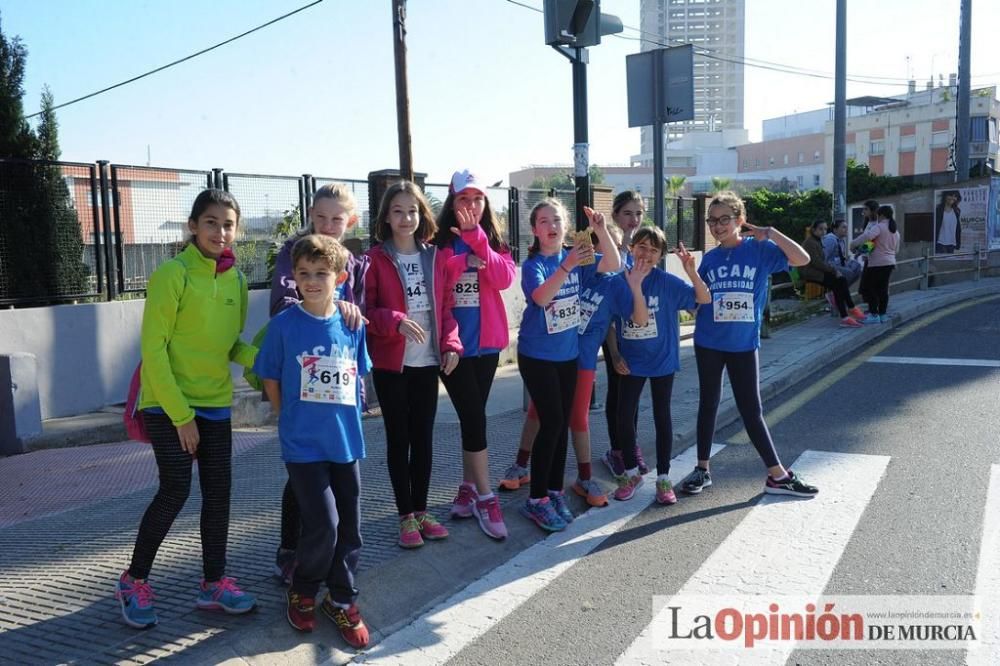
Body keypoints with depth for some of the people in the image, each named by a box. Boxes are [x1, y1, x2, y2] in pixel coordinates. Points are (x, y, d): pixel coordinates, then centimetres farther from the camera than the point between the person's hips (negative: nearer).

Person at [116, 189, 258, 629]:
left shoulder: (236, 280, 4)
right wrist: (180, 414, -17)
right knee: (175, 491, -5)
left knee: (218, 491, 6)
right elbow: (152, 349, -16)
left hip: (215, 403, 6)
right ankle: (134, 581, 16)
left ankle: (214, 584, 20)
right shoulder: (173, 273, -15)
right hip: (168, 404, -6)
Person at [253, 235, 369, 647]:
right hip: (303, 445, -3)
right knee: (323, 526, -7)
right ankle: (301, 592, 21)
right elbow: (270, 381, 1)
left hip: (346, 441, 4)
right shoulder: (284, 325, -9)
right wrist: (294, 420, 5)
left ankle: (342, 601, 29)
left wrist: (346, 419, 10)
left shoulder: (352, 325, 0)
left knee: (349, 527, 9)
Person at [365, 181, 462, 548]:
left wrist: (451, 342, -4)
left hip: (427, 362, 3)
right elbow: (366, 310, -7)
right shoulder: (375, 259, -4)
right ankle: (406, 516, 16)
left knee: (423, 437, 10)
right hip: (391, 364, -3)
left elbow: (446, 306, 8)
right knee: (398, 439, 6)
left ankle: (421, 510, 23)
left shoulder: (435, 257, 7)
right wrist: (395, 322, -24)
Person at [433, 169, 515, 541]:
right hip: (453, 343, -4)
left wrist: (476, 239, -16)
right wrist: (461, 260, -18)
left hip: (486, 342, 4)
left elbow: (504, 278, -10)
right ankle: (485, 498, 3)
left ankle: (467, 489, 25)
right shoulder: (439, 241, -3)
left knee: (472, 417, 12)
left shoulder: (493, 241, 8)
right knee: (475, 418, -6)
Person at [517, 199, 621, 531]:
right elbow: (541, 297, -32)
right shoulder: (533, 265, -13)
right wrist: (566, 266, -45)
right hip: (537, 355, -5)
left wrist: (601, 230, -25)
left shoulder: (576, 258, 1)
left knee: (562, 424, 10)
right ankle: (536, 500, 2)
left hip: (568, 354, 5)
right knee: (551, 423, -10)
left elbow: (613, 265, -11)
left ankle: (555, 493, 22)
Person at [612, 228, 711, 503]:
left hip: (662, 360, -1)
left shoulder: (667, 282, -11)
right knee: (624, 416, 2)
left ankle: (663, 478, 21)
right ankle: (631, 473, 23)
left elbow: (704, 299, -16)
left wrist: (691, 272, -30)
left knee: (662, 417, 8)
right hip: (631, 362, 2)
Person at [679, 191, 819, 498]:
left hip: (744, 344, -2)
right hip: (708, 342, 2)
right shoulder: (709, 258, 3)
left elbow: (802, 258, -16)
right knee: (708, 404, 11)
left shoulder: (759, 250, -4)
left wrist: (769, 232, -18)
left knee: (751, 409, 2)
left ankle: (777, 476, 14)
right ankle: (702, 469, 22)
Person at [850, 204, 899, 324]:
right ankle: (882, 315, 13)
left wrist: (853, 244, -24)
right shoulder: (895, 231, 15)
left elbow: (867, 236, -30)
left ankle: (874, 315, -5)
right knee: (883, 289, 11)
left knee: (869, 287, -2)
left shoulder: (879, 227, -12)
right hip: (890, 262, 8)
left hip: (877, 263, -8)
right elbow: (896, 249, 22)